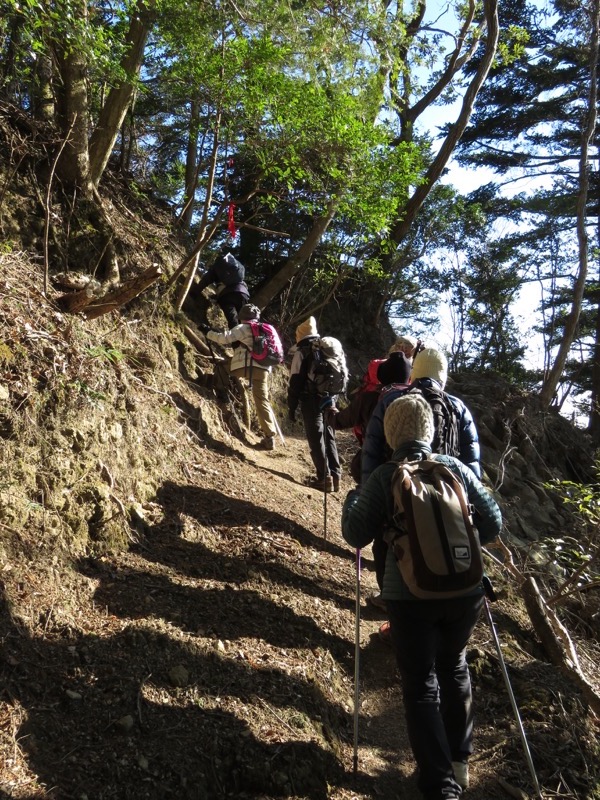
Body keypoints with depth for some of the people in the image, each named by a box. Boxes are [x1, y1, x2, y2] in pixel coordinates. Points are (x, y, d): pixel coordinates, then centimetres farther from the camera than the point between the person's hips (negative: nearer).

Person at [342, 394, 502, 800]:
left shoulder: (383, 477, -10)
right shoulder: (456, 467, -2)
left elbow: (356, 536, -6)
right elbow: (493, 524, 2)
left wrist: (351, 499, 10)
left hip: (410, 597, -3)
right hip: (465, 591, 3)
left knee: (421, 686, 11)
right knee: (454, 668, 26)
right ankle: (459, 762, 38)